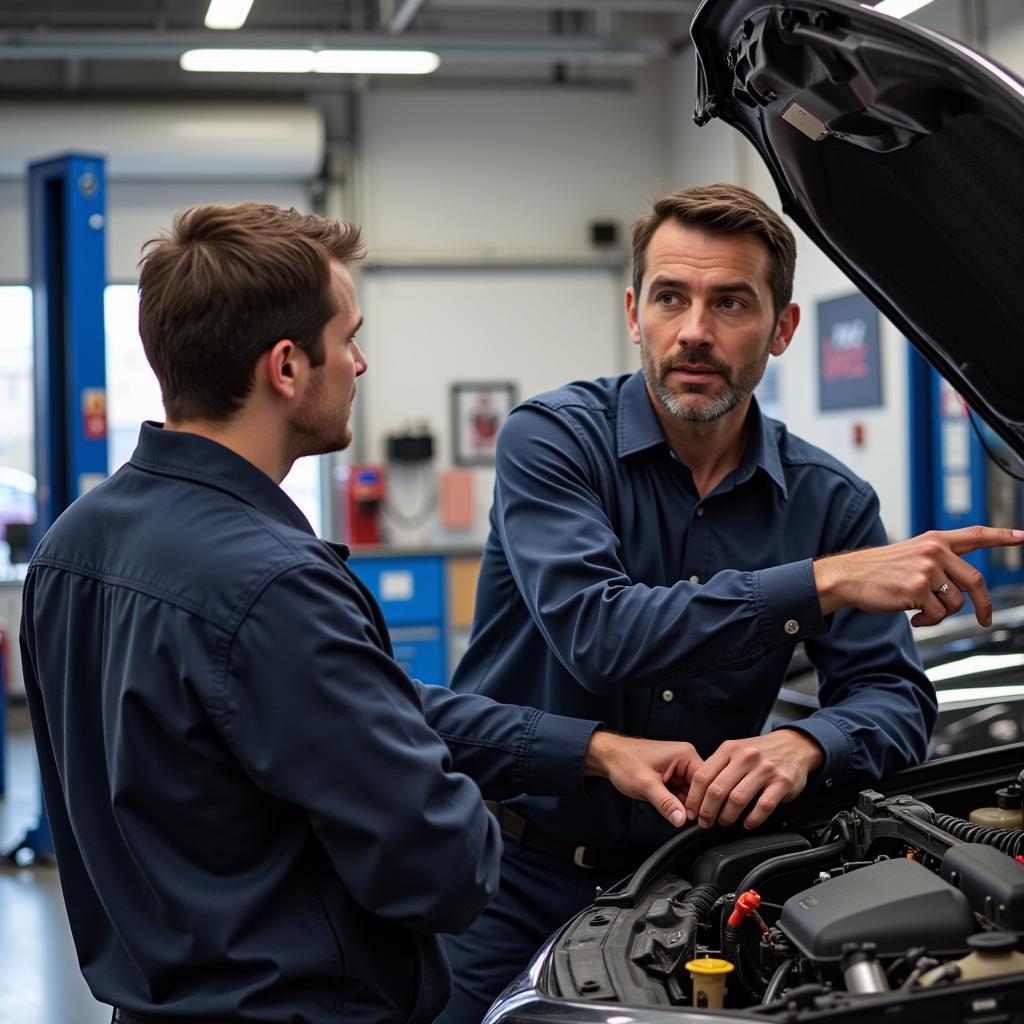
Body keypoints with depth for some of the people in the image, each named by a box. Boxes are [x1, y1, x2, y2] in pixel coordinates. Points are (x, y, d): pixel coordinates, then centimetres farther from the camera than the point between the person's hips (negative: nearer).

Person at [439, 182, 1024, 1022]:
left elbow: (894, 698, -4)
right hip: (514, 880, -2)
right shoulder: (553, 439, -12)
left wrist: (805, 745, -28)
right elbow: (597, 635, -28)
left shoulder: (830, 502, -1)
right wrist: (827, 581, -33)